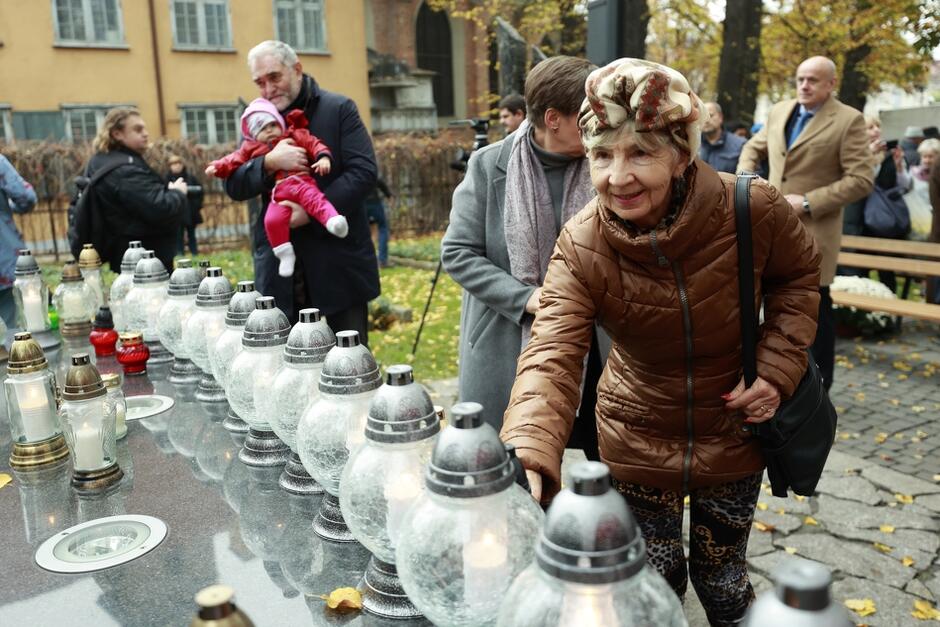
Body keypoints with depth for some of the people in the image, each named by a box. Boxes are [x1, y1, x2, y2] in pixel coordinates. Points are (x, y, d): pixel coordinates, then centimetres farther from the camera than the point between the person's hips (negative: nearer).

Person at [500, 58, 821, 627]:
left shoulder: (754, 212, -22)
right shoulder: (580, 249, -24)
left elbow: (799, 275, -1)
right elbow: (553, 357, -34)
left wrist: (778, 366, -14)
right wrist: (530, 457, -51)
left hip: (733, 432, 1)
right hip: (639, 438, 0)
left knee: (721, 577, 17)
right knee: (656, 579, 13)